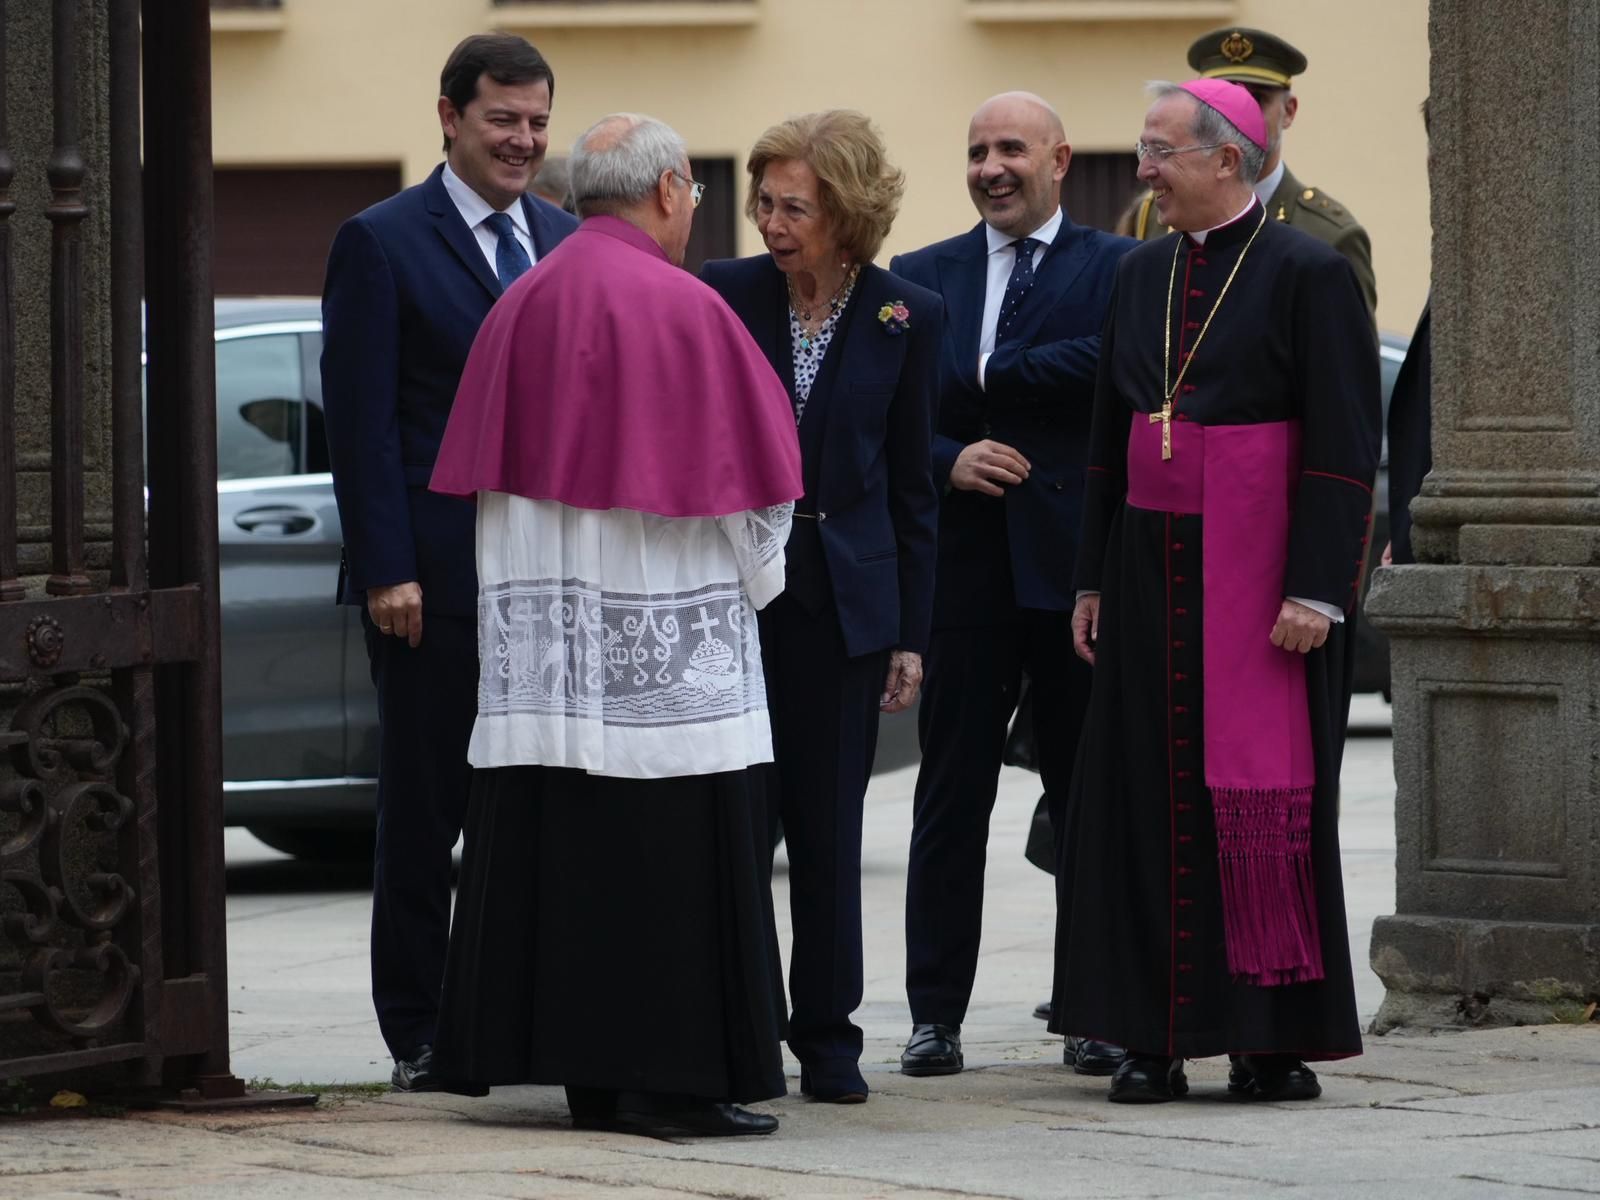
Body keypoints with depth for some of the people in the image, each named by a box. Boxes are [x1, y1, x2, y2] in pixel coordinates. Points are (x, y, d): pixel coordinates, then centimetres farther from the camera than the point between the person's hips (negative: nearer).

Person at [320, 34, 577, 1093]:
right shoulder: (382, 243, -2)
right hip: (435, 577, -4)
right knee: (426, 808, 2)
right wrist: (388, 568, -14)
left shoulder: (569, 243, 13)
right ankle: (419, 1036, 8)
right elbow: (361, 422, -7)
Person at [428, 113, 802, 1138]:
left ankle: (587, 1073, 11)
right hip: (662, 626, -6)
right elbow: (740, 470, -7)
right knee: (670, 851, -3)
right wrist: (755, 581, 9)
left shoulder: (522, 306, 8)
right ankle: (672, 1076, -4)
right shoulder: (682, 308, -11)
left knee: (556, 842, 7)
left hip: (538, 624, 6)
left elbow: (491, 474, 13)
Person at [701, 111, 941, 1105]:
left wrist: (912, 635, 3)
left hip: (844, 598, 0)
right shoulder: (725, 296, 0)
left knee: (828, 821, 4)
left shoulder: (906, 317, 1)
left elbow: (912, 484, 5)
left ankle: (827, 1038, 12)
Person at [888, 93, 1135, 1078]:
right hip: (962, 563, 2)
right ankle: (936, 1015, 5)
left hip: (1077, 563, -2)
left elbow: (1110, 366, -17)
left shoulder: (1117, 270, 3)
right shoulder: (923, 278, 12)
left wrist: (983, 375, -11)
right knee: (952, 796, 2)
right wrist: (950, 461, -11)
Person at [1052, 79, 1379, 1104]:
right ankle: (1156, 1037, 6)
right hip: (1152, 574, 6)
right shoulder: (1144, 275, 13)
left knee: (1268, 796, -5)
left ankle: (1279, 1040, 1)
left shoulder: (1311, 275, -6)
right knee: (1150, 790, 3)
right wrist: (1094, 580, 12)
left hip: (1259, 576, -6)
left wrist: (1315, 591, -16)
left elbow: (1345, 444, -10)